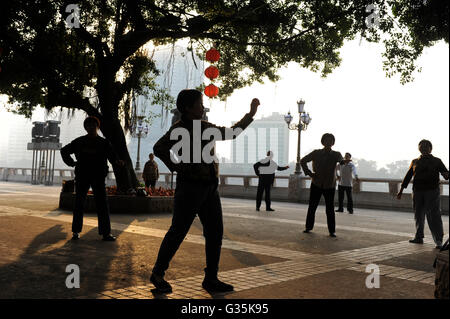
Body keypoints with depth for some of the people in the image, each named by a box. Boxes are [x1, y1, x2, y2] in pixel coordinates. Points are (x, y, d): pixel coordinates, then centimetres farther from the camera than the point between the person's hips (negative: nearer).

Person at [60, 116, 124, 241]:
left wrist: (118, 161, -25)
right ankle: (76, 231, 14)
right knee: (79, 204, 4)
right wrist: (71, 163, 6)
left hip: (98, 177, -1)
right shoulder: (79, 142, 7)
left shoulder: (104, 143, 5)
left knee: (102, 205, -4)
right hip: (82, 176, 1)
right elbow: (64, 151, 19)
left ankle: (106, 232, -1)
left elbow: (112, 156, -2)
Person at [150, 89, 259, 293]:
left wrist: (250, 114, 26)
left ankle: (211, 279, 15)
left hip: (210, 188, 8)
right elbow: (159, 148, -17)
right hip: (190, 186, -7)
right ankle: (158, 274, 14)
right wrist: (177, 168, -15)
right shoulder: (180, 129, -7)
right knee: (178, 231, -2)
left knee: (215, 232, 6)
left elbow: (231, 133, 27)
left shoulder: (206, 127, 16)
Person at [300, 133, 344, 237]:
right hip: (316, 184, 1)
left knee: (330, 209, -1)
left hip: (329, 186, -1)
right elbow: (303, 161, 9)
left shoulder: (336, 155, 2)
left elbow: (341, 161, -15)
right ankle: (309, 227, 20)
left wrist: (344, 162, -39)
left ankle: (332, 231, 6)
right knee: (312, 207, 7)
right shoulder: (316, 153, 2)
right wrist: (309, 173, -2)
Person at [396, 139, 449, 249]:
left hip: (432, 191, -3)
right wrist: (401, 190, 14)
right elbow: (408, 176, 17)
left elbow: (445, 173, 3)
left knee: (433, 215, -10)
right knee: (418, 215, 9)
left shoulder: (436, 161, 8)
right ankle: (419, 237, 19)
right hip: (417, 192, 4)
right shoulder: (415, 162, 16)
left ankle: (438, 240, -8)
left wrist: (446, 175, -22)